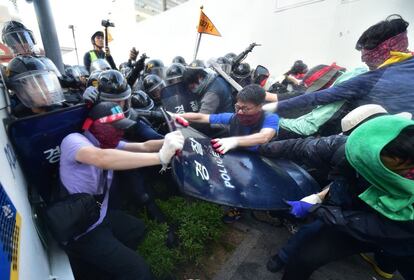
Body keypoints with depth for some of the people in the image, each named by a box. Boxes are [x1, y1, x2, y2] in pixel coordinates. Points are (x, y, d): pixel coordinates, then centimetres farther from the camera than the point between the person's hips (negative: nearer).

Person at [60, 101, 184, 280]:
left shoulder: (109, 143, 0)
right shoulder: (73, 140, -23)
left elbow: (143, 147, -8)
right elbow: (102, 158, -45)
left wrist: (168, 142, -29)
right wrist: (161, 157, -48)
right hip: (81, 232, -8)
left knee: (138, 229, 25)